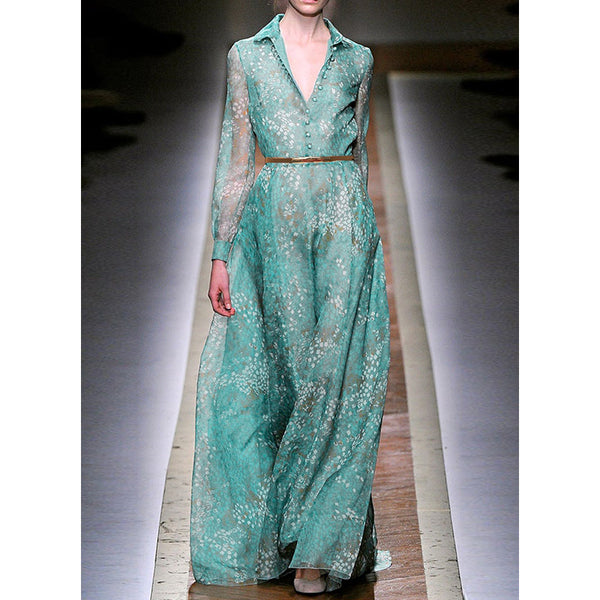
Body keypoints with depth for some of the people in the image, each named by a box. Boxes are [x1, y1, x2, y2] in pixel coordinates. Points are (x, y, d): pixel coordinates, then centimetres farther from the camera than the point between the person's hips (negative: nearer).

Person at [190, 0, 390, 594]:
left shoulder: (356, 59, 10)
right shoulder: (247, 55, 7)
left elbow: (358, 153, 15)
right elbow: (234, 158, 5)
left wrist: (359, 234, 13)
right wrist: (221, 255, 0)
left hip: (344, 224, 1)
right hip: (273, 223, 0)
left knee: (333, 372, -4)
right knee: (282, 371, 1)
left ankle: (320, 543, 4)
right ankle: (271, 530, 17)